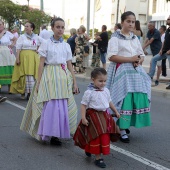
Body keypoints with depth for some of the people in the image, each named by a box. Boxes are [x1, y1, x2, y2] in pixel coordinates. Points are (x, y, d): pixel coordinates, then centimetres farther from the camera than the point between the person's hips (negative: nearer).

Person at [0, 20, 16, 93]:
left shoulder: (7, 33, 8)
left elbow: (15, 39, 19)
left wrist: (12, 45, 5)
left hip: (7, 54, 0)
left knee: (8, 71, 0)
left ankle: (10, 88, 5)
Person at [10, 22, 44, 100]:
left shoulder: (36, 37, 7)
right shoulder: (22, 37, 0)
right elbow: (18, 49, -4)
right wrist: (17, 58, -13)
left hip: (33, 57, 2)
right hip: (24, 57, -2)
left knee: (33, 74, -1)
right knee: (24, 74, -3)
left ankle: (30, 93, 6)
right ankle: (23, 92, 6)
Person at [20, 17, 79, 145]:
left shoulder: (66, 46, 10)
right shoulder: (46, 44, 1)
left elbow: (70, 66, 12)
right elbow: (41, 64, -1)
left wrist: (74, 82, 10)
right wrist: (38, 82, -7)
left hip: (64, 77, 4)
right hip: (49, 76, -3)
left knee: (63, 107, 1)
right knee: (50, 106, -8)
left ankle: (56, 134, 12)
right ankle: (48, 134, 5)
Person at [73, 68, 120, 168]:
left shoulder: (106, 91, 5)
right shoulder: (89, 92, -14)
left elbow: (109, 102, 19)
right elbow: (83, 105, -12)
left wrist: (116, 111, 25)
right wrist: (83, 118, -19)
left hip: (105, 116, 7)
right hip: (93, 116, -7)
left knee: (105, 136, 13)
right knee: (97, 137, -3)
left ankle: (88, 149, 35)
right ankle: (98, 158, 7)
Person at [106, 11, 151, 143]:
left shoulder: (135, 38, 15)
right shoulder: (115, 38, -5)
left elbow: (142, 55, 17)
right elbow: (112, 56, -15)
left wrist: (138, 61, -7)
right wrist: (131, 59, -17)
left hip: (136, 72, 6)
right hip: (122, 72, -6)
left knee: (139, 99, 1)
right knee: (124, 99, -10)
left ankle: (124, 124, 18)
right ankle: (122, 130, -1)